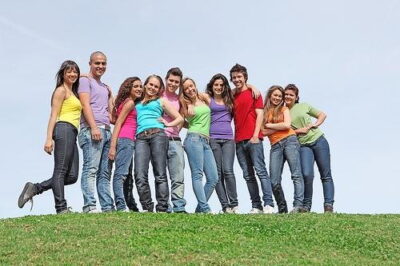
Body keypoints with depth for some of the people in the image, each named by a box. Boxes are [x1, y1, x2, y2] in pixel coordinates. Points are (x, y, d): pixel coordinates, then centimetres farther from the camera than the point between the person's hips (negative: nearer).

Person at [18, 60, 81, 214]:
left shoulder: (73, 93, 28)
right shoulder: (61, 90, 3)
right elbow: (54, 115, -5)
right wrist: (49, 138, -14)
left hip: (72, 134, 9)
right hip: (64, 129, -9)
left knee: (72, 176, 1)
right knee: (60, 170, -10)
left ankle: (35, 188, 6)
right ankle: (62, 208, -11)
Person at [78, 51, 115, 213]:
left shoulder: (105, 87, 29)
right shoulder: (85, 80, 6)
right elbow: (86, 105, -8)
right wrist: (94, 127, -18)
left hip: (106, 131, 8)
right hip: (91, 130, -8)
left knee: (105, 173, 4)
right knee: (91, 169, -15)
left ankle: (108, 207, 3)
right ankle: (89, 206, -20)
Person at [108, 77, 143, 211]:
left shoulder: (129, 103, 25)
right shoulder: (130, 102, -2)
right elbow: (118, 123, -9)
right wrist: (113, 147, -16)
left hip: (127, 141, 10)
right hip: (126, 139, -10)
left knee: (121, 174, 6)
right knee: (121, 174, -15)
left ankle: (120, 206, 6)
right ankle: (121, 207, -20)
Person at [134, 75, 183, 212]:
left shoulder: (161, 101, 22)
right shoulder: (137, 103, 28)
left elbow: (179, 118, 20)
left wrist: (167, 123, 6)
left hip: (157, 135, -2)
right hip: (140, 137, 2)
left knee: (160, 175, -11)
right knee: (140, 176, -15)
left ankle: (162, 208, -16)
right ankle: (147, 208, -14)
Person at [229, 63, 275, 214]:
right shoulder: (232, 97, 18)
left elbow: (259, 114, -1)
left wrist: (256, 135, -11)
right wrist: (233, 137, 7)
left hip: (253, 139, -5)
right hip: (239, 141, 5)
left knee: (260, 171, -11)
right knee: (248, 176, 3)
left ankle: (268, 205, -14)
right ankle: (256, 206, 5)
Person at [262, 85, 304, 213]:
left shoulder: (284, 109, 15)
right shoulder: (264, 113, 17)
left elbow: (287, 125, -3)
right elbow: (264, 132, 4)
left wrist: (270, 125, 4)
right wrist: (280, 126, 0)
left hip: (289, 141, -2)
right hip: (275, 146, 2)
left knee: (296, 174, -15)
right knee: (274, 181, -7)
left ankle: (298, 204, -24)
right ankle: (282, 209, 4)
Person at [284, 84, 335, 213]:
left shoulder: (304, 106, 8)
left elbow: (322, 115, 14)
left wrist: (314, 125, -3)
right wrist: (298, 130, -10)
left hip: (318, 140, 1)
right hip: (303, 145, -1)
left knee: (326, 175, -2)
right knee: (307, 174, -20)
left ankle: (329, 205, -1)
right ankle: (306, 205, -5)